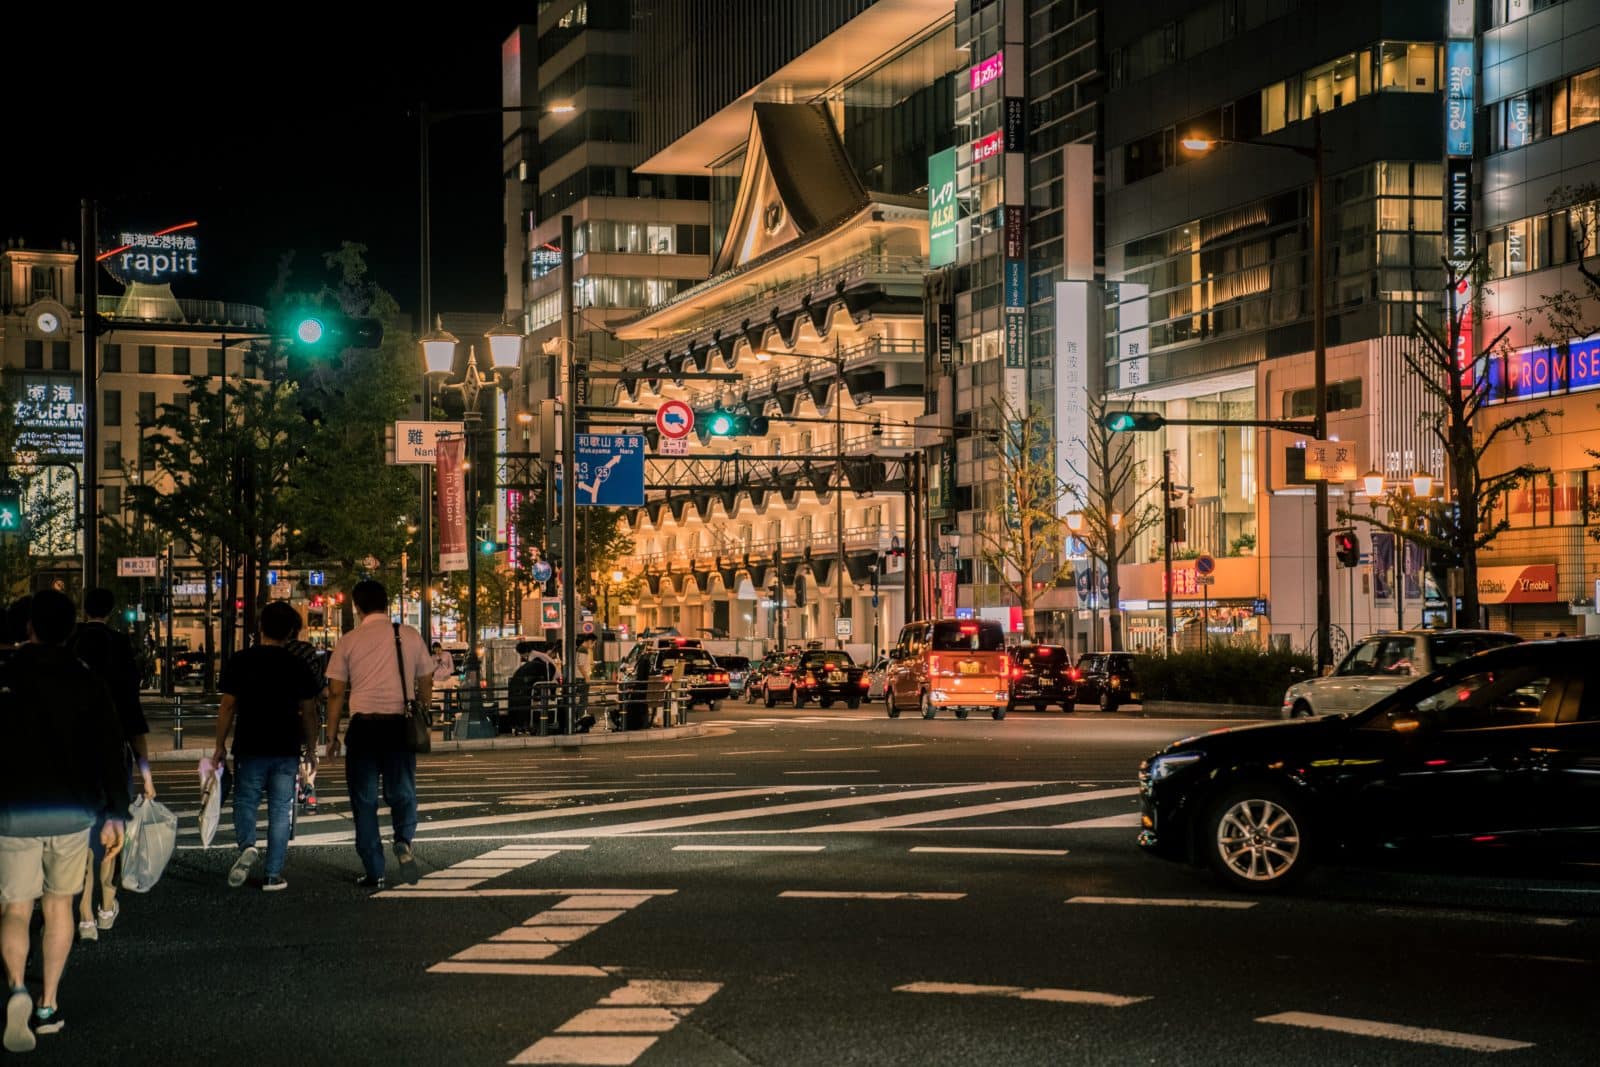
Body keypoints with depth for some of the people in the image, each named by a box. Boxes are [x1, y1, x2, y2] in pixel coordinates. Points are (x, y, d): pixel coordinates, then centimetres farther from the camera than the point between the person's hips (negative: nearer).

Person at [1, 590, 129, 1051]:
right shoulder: (89, 685, -1)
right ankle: (48, 1005, 17)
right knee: (58, 905, 15)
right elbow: (111, 753, -3)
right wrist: (115, 815, 2)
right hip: (72, 813, 2)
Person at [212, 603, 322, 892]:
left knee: (245, 803, 12)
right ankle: (273, 875, 6)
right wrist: (311, 748, 13)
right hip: (287, 749, 1)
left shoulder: (240, 662, -3)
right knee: (280, 810, 6)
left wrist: (220, 745, 6)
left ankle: (247, 845, -16)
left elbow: (227, 707, -3)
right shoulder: (298, 666, -1)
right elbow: (309, 713, 2)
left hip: (250, 748, -1)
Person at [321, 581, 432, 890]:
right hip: (401, 723, 1)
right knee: (402, 793, 13)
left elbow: (337, 693, 2)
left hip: (364, 725, -1)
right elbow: (426, 685, 9)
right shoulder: (410, 636, 5)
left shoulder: (349, 642, 1)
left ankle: (374, 872, 8)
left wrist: (332, 736, 9)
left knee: (364, 800, 8)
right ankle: (404, 841, -15)